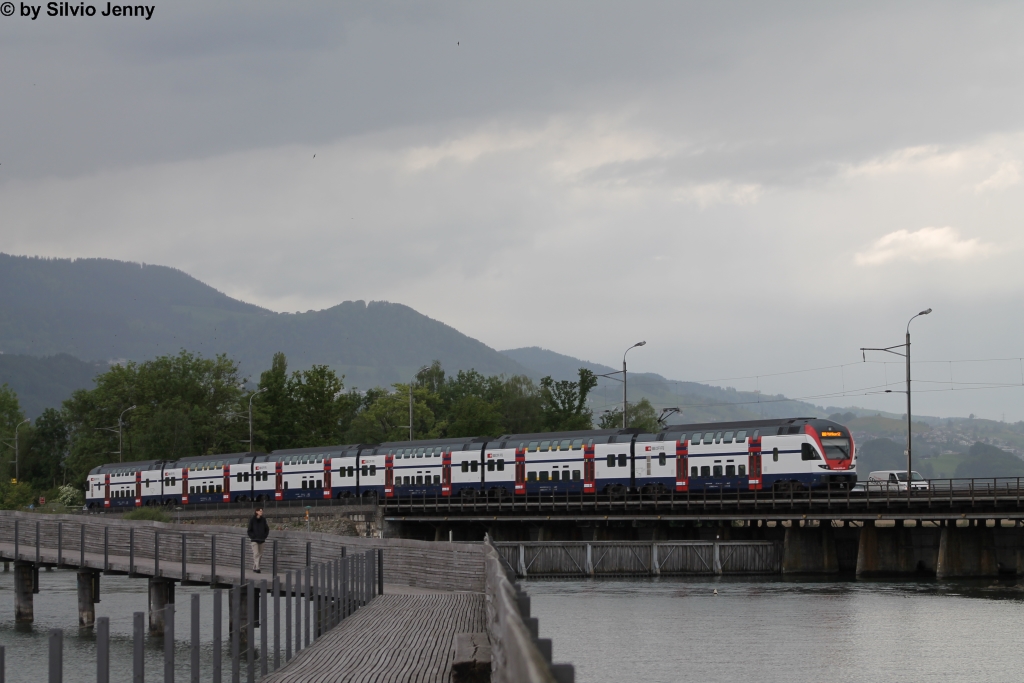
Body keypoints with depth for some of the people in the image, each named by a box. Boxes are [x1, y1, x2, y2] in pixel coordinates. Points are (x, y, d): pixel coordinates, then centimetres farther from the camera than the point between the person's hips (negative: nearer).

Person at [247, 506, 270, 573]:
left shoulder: (263, 520, 7)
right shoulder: (252, 519, -5)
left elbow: (267, 529, 16)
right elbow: (249, 530, -2)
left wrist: (264, 536, 5)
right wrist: (252, 537, -10)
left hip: (261, 540, 5)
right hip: (254, 540, -5)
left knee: (260, 555, 6)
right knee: (256, 554, -13)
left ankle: (254, 567, 17)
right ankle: (257, 568, -17)